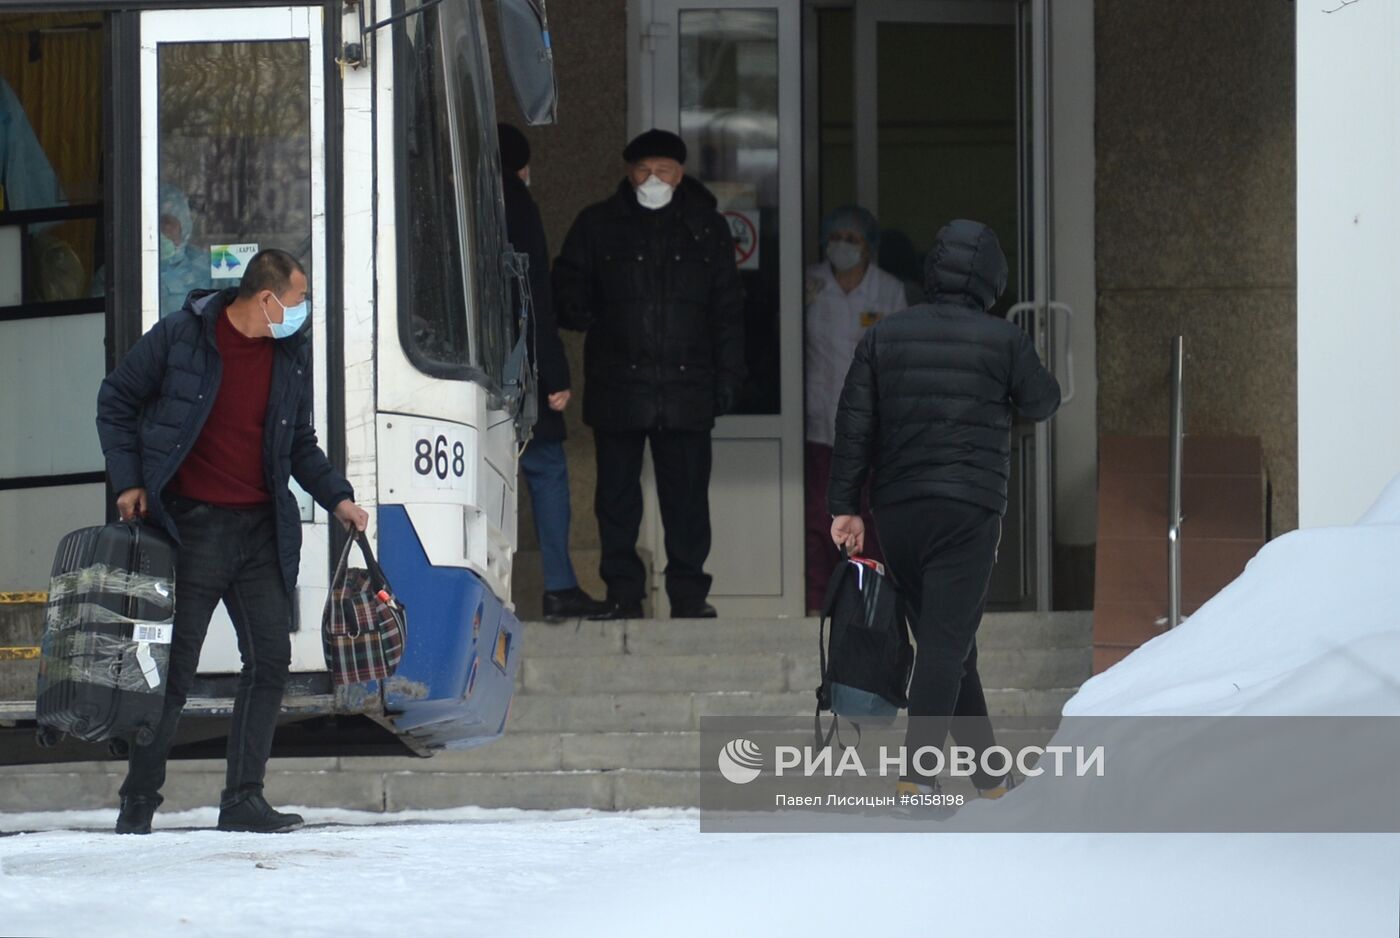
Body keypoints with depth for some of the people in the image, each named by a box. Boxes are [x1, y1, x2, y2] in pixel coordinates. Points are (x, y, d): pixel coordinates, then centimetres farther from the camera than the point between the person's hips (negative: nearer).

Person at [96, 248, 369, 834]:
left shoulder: (294, 353, 8)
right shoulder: (181, 336, -6)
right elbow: (116, 402, 3)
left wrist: (337, 498, 6)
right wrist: (127, 481, -5)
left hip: (261, 530, 5)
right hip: (192, 527, -5)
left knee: (270, 660, -1)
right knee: (174, 670, -3)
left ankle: (243, 799, 5)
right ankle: (138, 801, 7)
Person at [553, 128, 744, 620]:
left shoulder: (707, 228, 11)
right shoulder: (597, 225, 8)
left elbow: (727, 311, 12)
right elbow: (567, 289, 15)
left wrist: (728, 376, 5)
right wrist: (584, 316, -5)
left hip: (687, 389, 0)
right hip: (617, 387, 0)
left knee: (687, 496, 0)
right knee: (618, 496, 3)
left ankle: (689, 592, 8)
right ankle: (623, 593, 9)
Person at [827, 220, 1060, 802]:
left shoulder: (884, 337, 5)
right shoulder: (1002, 340, -4)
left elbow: (854, 425, 3)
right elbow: (1042, 403, 12)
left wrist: (844, 505, 6)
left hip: (897, 512, 4)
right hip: (968, 510, -4)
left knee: (943, 641, 14)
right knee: (947, 643, -8)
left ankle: (988, 770, 22)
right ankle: (918, 770, -22)